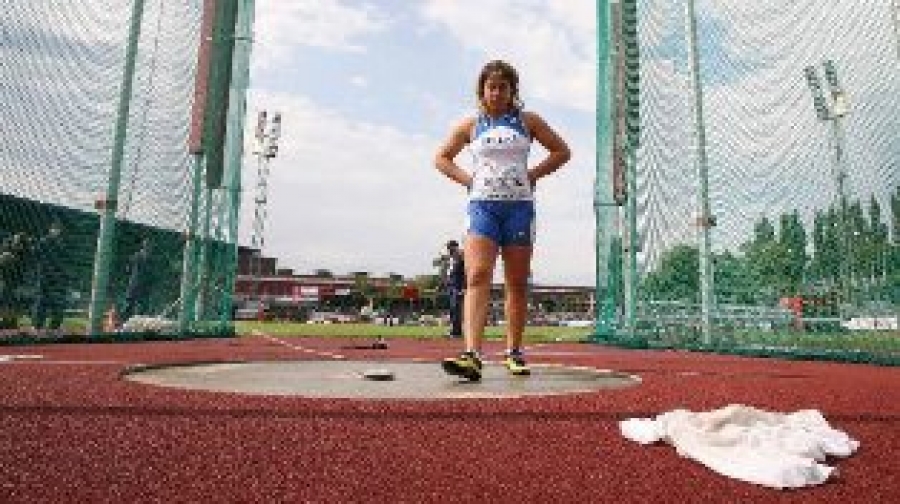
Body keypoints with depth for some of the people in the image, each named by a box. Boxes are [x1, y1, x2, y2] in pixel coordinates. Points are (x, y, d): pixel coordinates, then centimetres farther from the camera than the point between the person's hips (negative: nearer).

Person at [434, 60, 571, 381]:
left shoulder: (528, 121, 10)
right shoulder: (471, 125, 11)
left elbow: (561, 151, 15)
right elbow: (441, 158, 18)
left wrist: (533, 175, 2)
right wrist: (467, 180, 3)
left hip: (519, 205, 1)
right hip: (482, 205, -1)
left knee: (517, 284, 4)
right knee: (477, 277, -17)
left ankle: (514, 352, 16)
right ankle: (472, 355, -25)